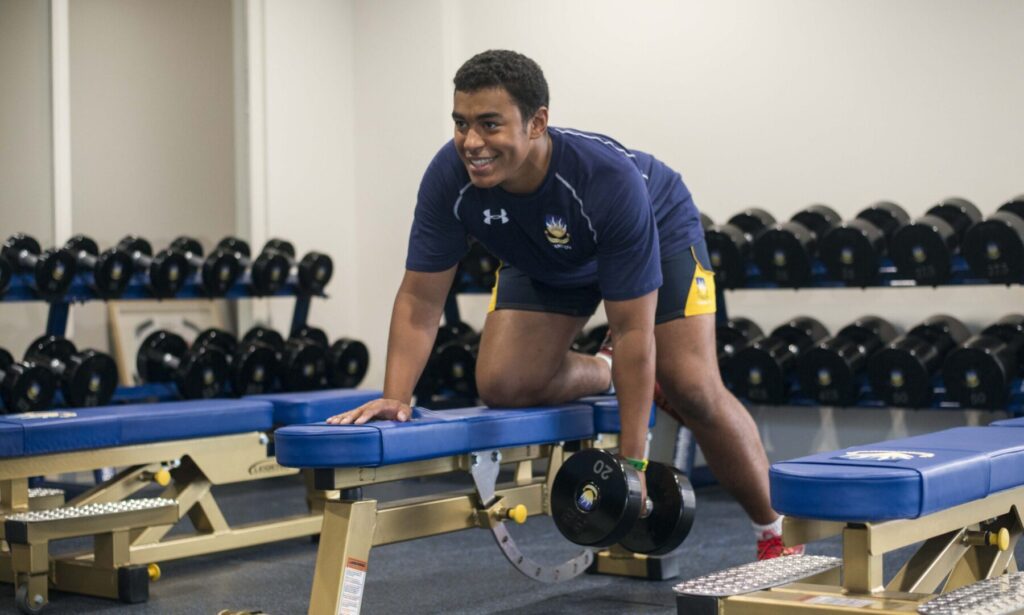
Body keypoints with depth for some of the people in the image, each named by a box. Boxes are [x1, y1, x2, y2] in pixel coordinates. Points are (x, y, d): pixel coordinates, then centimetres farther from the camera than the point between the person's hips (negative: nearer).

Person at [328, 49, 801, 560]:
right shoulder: (449, 177, -32)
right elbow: (420, 298, -21)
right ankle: (606, 376, 16)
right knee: (502, 384, -16)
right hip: (545, 261, 4)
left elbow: (633, 330, -36)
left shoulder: (610, 179, -42)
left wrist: (631, 464, -33)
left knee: (693, 391, -19)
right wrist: (395, 397, -36)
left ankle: (775, 533, 4)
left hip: (658, 234, -4)